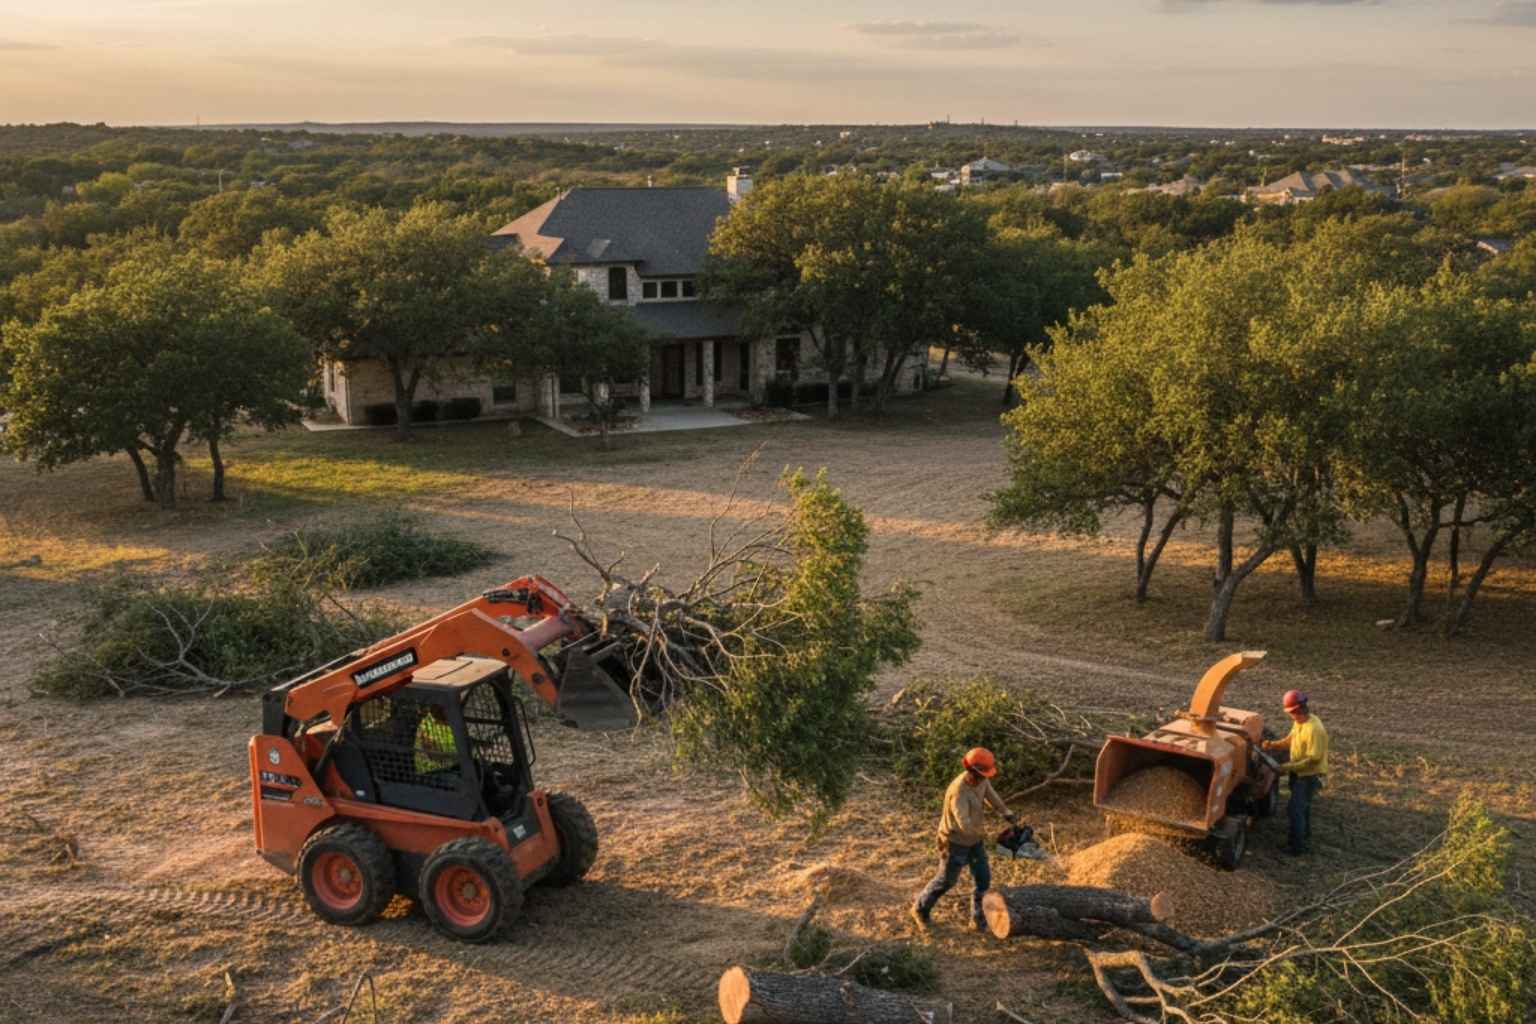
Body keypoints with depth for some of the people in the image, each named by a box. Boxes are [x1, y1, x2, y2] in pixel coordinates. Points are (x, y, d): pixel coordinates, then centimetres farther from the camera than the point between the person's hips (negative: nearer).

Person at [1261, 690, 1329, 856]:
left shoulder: (1314, 729, -29)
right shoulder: (1299, 722, 1)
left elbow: (1313, 759, -28)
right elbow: (1290, 741, 10)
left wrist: (1290, 766, -27)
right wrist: (1273, 745, -6)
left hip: (1310, 775, -10)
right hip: (1299, 772, 10)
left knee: (1295, 809, -6)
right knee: (1302, 805, 27)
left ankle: (1297, 847, 3)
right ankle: (1305, 834, 47)